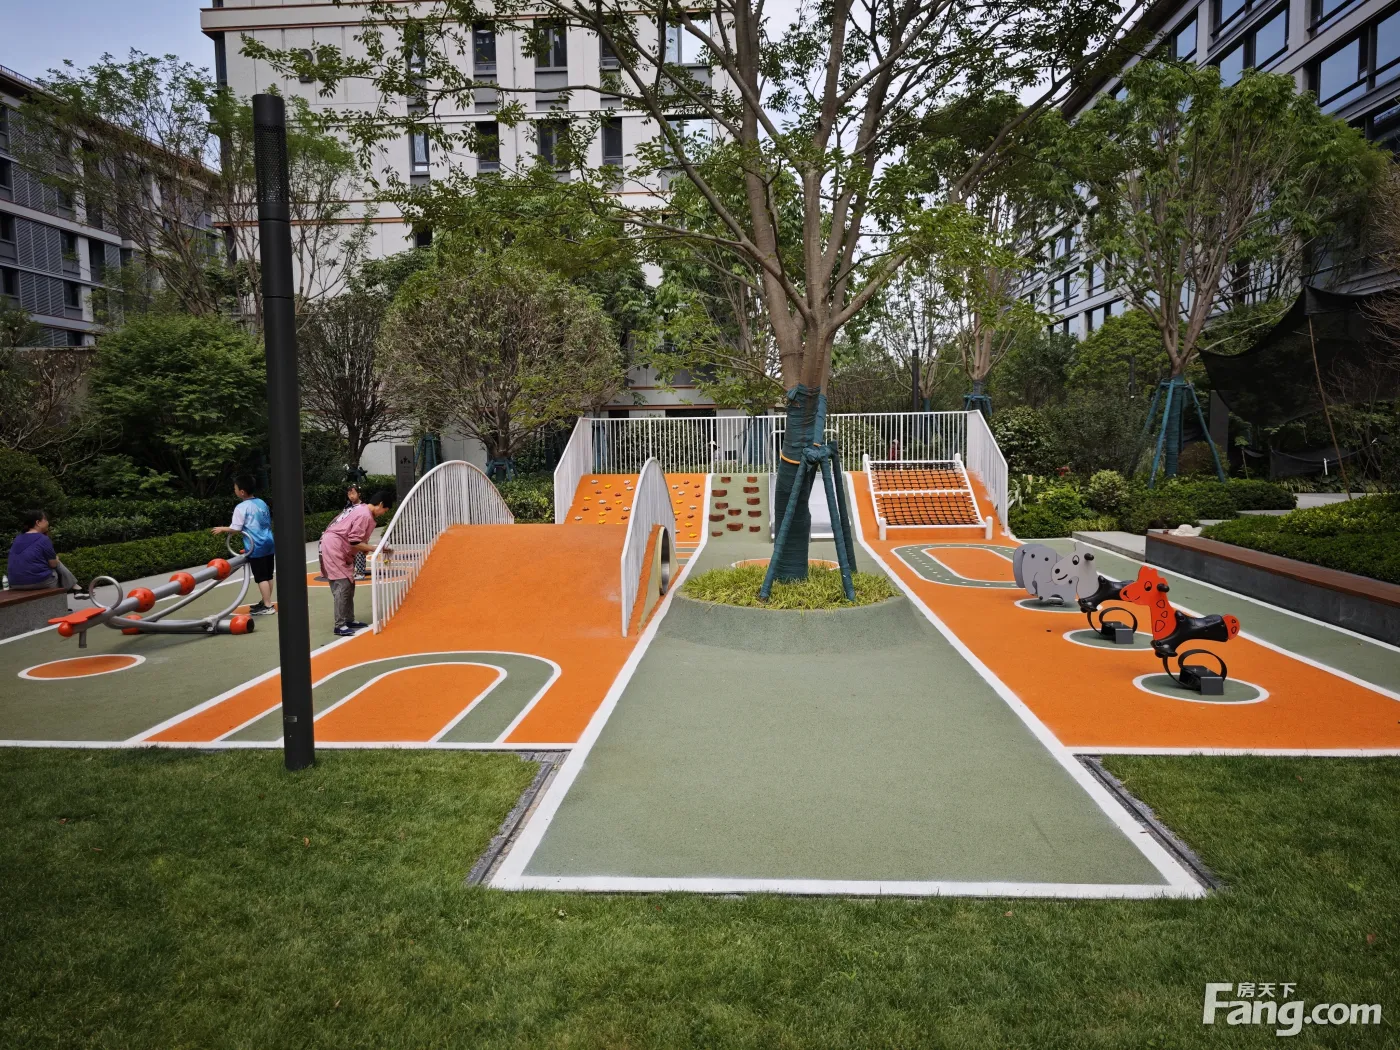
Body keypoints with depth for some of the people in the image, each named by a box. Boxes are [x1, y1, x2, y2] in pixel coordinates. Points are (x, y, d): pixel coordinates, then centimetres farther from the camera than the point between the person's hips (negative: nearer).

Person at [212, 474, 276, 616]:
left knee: (261, 577, -4)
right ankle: (265, 602, 23)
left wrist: (222, 529, 4)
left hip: (256, 547, -8)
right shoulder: (262, 503, 12)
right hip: (268, 543, 8)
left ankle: (267, 607, -4)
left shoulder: (242, 507, -11)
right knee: (268, 576, 13)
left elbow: (236, 528, -13)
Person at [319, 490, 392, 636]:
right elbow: (354, 542, -20)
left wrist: (366, 549, 1)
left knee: (348, 585, 13)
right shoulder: (365, 516, -17)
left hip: (337, 548, 11)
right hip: (334, 547, -11)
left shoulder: (360, 509, 13)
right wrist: (376, 549, -13)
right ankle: (340, 626, -10)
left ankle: (349, 620, 19)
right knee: (343, 586, -11)